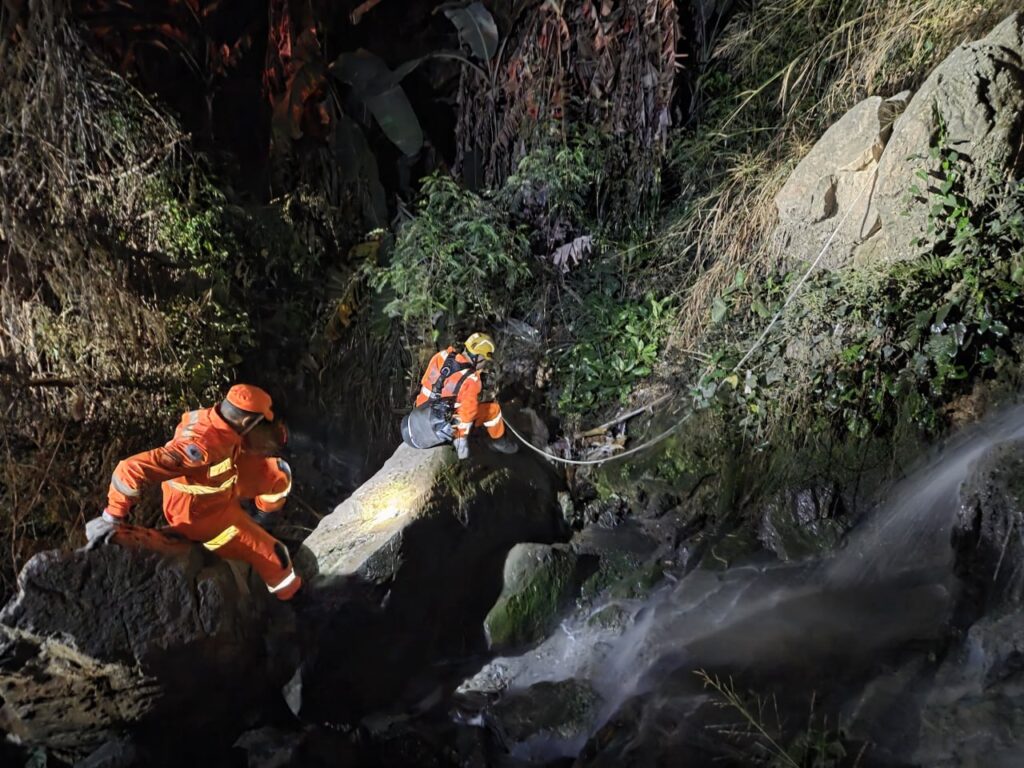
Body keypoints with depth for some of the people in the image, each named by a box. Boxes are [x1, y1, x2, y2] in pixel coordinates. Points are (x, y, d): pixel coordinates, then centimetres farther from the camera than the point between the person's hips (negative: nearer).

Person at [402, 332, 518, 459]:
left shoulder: (442, 356, -9)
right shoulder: (471, 381, -25)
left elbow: (426, 381, 4)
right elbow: (467, 412, -22)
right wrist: (462, 438, -10)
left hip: (424, 410, 7)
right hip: (444, 424, -7)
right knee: (493, 409, 4)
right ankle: (499, 441, 29)